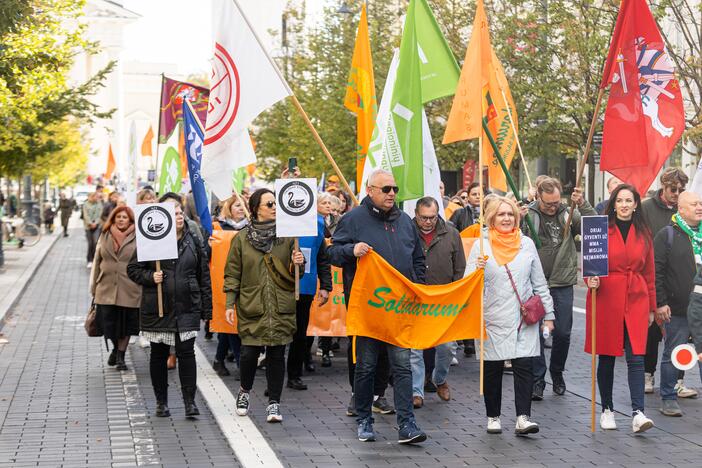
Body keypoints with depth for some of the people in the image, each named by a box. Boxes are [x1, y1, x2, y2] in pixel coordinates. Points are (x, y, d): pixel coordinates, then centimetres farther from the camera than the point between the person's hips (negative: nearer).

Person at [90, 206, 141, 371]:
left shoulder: (137, 238, -2)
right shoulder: (105, 236, 8)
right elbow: (97, 262, 12)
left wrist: (145, 287, -7)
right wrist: (94, 287, 11)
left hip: (129, 290, -3)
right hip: (107, 288, 3)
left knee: (125, 324, 5)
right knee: (108, 323, 5)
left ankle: (120, 355, 21)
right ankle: (116, 347, 33)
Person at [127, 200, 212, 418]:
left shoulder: (193, 242, 6)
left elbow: (204, 275, 9)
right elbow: (133, 269, 3)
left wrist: (206, 307, 6)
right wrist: (150, 277, -17)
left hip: (187, 308, 1)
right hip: (158, 308, 0)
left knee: (186, 352, -7)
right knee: (159, 354, 9)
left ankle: (189, 400, -1)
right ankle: (161, 401, 21)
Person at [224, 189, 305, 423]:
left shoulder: (287, 236, 6)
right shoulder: (241, 238, 3)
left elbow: (294, 273, 13)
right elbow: (232, 274, 5)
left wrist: (297, 264, -10)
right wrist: (230, 304, 0)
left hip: (281, 307, 1)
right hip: (251, 306, -1)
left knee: (276, 354, 2)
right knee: (249, 353, -2)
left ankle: (274, 402, 12)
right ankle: (245, 390, 26)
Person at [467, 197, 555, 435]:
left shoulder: (526, 243, 9)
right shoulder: (481, 245, 1)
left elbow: (539, 282, 14)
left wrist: (548, 313, 11)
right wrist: (477, 267, -22)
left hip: (524, 319, 1)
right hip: (493, 320, -1)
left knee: (524, 366, -8)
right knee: (492, 369, 5)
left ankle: (523, 418, -9)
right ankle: (493, 417, 18)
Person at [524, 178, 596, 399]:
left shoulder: (569, 214, 2)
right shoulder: (527, 215, -3)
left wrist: (583, 204, -19)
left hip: (562, 284, 1)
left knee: (563, 333, 7)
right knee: (535, 333, 3)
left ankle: (557, 373, 29)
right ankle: (537, 379, 12)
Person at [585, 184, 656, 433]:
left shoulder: (643, 234, 8)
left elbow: (649, 272, 13)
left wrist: (651, 306, 14)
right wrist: (591, 280, -18)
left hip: (635, 301, 2)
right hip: (605, 299, -2)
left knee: (636, 357, -7)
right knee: (606, 357, 7)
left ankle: (638, 413, -11)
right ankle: (607, 410, 21)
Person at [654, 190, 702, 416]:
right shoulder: (667, 236, -2)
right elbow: (656, 271, -5)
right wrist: (660, 303, -10)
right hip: (676, 310, -4)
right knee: (673, 354, 2)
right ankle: (669, 399, 12)